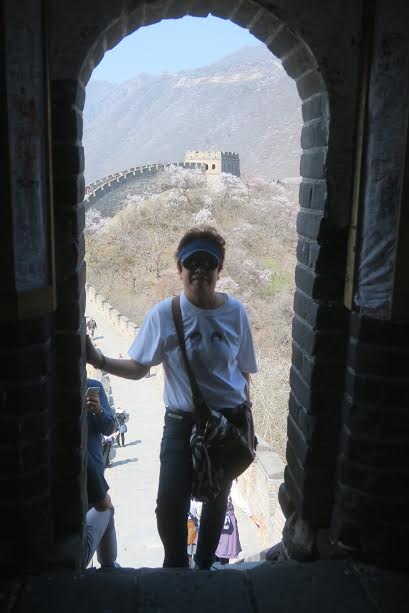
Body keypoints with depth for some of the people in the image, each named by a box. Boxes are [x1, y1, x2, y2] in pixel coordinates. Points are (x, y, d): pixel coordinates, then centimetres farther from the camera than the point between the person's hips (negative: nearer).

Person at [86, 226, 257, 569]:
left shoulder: (235, 312, -6)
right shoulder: (164, 314, -10)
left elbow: (243, 373, 3)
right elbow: (139, 369, -5)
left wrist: (246, 423, 7)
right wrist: (99, 360, -20)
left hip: (229, 421, 2)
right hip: (182, 422, -1)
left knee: (217, 501, 17)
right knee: (170, 505, -8)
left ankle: (205, 564, 43)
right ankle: (176, 565, 23)